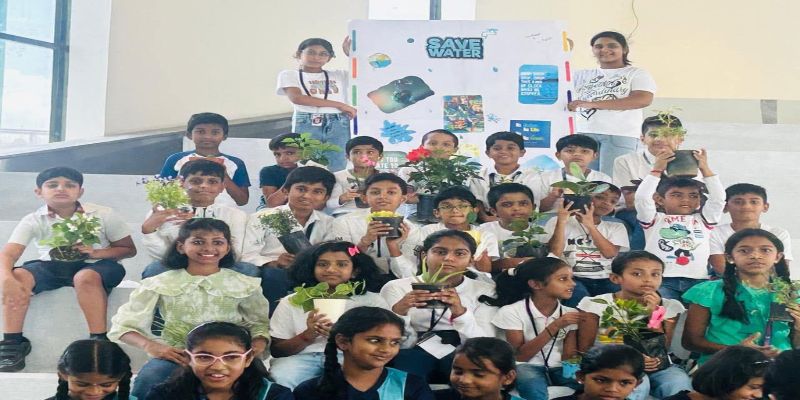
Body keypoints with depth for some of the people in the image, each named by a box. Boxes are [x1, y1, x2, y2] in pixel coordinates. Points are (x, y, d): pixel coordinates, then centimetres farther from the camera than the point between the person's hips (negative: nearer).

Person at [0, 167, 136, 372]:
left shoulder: (104, 215, -7)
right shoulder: (33, 221, -6)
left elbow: (129, 249, -1)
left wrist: (97, 252, -20)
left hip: (94, 265, -2)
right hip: (51, 266, 2)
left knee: (85, 277, -38)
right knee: (17, 276, -26)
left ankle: (99, 341, -31)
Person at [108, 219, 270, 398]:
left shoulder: (245, 285, 14)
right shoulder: (160, 283, 10)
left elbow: (259, 324, 13)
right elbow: (124, 324, 6)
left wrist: (257, 346, -12)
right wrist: (150, 345, -16)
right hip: (177, 355, 0)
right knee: (147, 382, -35)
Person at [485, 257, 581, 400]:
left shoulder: (571, 314, 4)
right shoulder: (512, 312, -7)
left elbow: (569, 356, 2)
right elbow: (520, 356, -12)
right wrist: (554, 327, -19)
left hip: (559, 368, 4)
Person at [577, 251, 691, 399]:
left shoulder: (670, 307, 1)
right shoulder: (597, 305, -3)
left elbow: (663, 350, -6)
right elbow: (584, 350, -4)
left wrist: (653, 314, -16)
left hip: (658, 369, 2)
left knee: (679, 382, -29)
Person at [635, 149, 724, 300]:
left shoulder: (702, 220, 22)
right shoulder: (655, 219, 14)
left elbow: (718, 198, 13)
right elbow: (642, 197, 1)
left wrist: (704, 168, 14)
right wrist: (657, 169, 6)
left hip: (697, 281, 3)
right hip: (661, 280, -2)